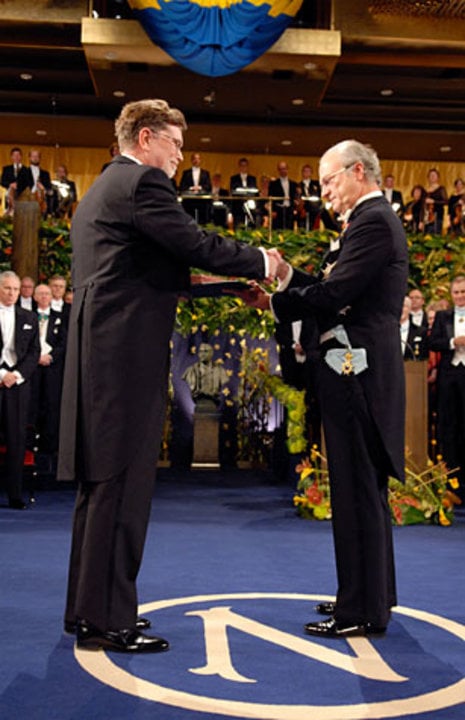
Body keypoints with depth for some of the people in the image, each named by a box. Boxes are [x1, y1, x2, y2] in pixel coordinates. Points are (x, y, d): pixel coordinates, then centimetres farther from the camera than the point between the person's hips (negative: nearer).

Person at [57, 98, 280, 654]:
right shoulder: (141, 182, -7)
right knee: (122, 485, -6)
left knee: (102, 483, 14)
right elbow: (197, 246, -15)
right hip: (127, 353, -10)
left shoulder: (100, 189, 24)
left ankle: (88, 609, 23)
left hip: (99, 353, 10)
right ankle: (107, 619, 0)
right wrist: (259, 262, 2)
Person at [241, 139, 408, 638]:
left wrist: (274, 303, -10)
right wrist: (287, 276, 7)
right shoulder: (374, 220, 20)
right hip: (363, 370, 11)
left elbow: (333, 294, -20)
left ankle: (362, 610, 3)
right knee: (364, 488, 17)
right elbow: (340, 293, 16)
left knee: (357, 490, -5)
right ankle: (372, 595, 28)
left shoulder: (373, 221, -12)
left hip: (357, 370, -11)